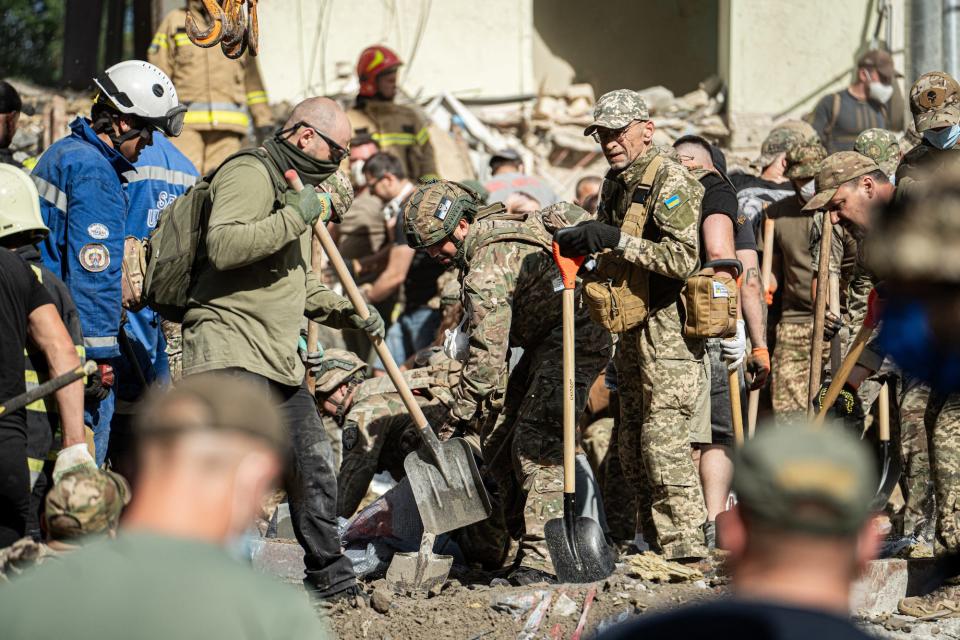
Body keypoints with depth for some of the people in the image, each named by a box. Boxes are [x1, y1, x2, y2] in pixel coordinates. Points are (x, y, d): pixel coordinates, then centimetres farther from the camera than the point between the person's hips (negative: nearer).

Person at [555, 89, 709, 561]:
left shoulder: (669, 181, -12)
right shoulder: (616, 184, 16)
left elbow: (683, 258, -23)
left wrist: (617, 239, -24)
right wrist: (582, 244, 9)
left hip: (669, 328, -10)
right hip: (631, 332, 10)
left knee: (663, 443, -12)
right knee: (632, 449, 10)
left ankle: (685, 552, -9)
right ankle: (656, 545, 16)